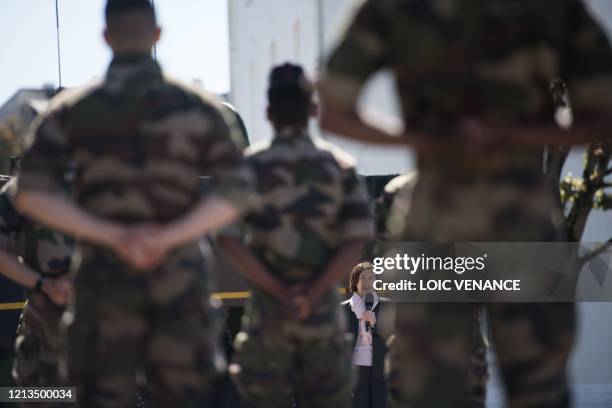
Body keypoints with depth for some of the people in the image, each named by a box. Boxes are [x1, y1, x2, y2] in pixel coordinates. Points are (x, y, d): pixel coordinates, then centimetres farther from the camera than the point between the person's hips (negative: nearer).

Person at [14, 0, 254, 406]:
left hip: (105, 279, 0)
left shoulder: (73, 110, 2)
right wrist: (169, 237, -14)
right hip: (179, 279, 0)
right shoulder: (197, 107, 2)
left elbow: (33, 193, -7)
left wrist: (113, 236, -11)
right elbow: (237, 189, -7)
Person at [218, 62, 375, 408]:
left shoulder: (250, 167, -1)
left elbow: (230, 240, -11)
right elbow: (356, 240, -7)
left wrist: (279, 292, -11)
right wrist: (312, 294, -12)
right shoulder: (341, 167, 2)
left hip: (267, 314, -1)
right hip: (324, 313, 1)